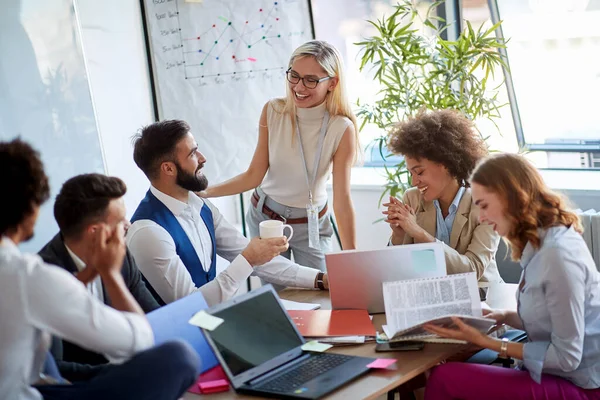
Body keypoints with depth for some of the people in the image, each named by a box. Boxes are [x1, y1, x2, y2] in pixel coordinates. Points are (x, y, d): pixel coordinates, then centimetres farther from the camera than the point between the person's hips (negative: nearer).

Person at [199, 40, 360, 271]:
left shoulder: (342, 129, -20)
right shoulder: (273, 111, -14)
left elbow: (342, 199, -18)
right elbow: (254, 175, -9)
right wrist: (204, 192, -18)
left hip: (310, 226, -1)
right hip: (264, 217, 1)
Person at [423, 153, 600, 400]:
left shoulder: (558, 253, -23)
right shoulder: (541, 243, 7)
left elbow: (567, 357, -20)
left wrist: (487, 342, -16)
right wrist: (504, 317, 1)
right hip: (558, 371, 9)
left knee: (445, 378, -14)